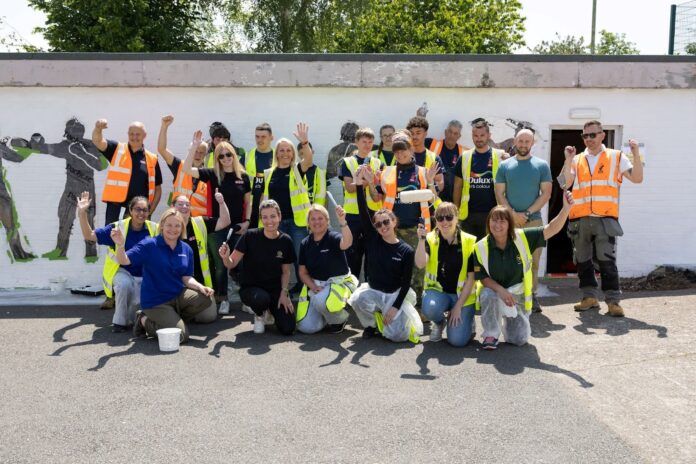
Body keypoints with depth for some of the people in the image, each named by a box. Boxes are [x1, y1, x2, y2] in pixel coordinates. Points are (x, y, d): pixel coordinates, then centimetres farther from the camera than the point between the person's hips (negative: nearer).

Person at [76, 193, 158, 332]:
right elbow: (89, 235, -8)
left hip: (144, 276, 1)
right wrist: (83, 213, -19)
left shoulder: (154, 229, -2)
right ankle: (119, 321, -12)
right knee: (125, 284, -37)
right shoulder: (117, 228, -6)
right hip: (122, 271, -1)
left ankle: (130, 318, 16)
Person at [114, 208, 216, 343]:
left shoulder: (186, 249, 3)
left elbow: (187, 278, 6)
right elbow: (124, 261, -19)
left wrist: (201, 287, -14)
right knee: (180, 336, -17)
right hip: (155, 302, -5)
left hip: (178, 296, 5)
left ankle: (175, 318, 6)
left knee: (207, 299, -17)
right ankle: (144, 320, 9)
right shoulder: (149, 245, -12)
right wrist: (120, 245, -40)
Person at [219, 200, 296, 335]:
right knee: (261, 298, -38)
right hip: (250, 287, -2)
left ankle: (270, 312, 23)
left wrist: (284, 292, -7)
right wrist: (225, 257, -31)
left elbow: (286, 272, 5)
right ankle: (259, 315, 2)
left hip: (275, 289, 2)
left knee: (288, 329, -14)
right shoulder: (250, 236, -13)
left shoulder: (286, 241, -5)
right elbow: (232, 263, -10)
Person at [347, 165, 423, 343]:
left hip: (395, 294, -2)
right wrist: (359, 186, -27)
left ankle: (404, 317, 20)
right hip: (372, 290, 2)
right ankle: (372, 323, 1)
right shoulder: (373, 240, -4)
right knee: (358, 299, -32)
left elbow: (406, 282, -7)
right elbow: (364, 214, -16)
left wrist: (395, 306, -15)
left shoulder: (406, 251, -8)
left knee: (396, 335, -18)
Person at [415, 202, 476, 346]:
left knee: (457, 340, -16)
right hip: (437, 290, 1)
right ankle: (439, 322, 4)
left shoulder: (469, 242, -7)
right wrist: (421, 239, -30)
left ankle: (467, 320, 20)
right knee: (430, 308, -34)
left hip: (463, 294, -1)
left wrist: (458, 306, -10)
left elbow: (471, 278, -6)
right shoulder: (430, 239, -4)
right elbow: (420, 264, -21)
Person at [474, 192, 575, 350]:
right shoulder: (481, 247, -14)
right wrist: (501, 290, -27)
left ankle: (508, 320, 32)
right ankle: (491, 334, -11)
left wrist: (566, 209, -36)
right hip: (494, 290, -1)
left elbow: (551, 229, -20)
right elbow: (483, 277, -10)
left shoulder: (522, 238, -14)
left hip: (518, 294, 1)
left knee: (519, 340, -6)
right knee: (488, 295, -38)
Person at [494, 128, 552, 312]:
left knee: (533, 261, 1)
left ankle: (532, 295, 10)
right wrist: (513, 214, -9)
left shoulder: (542, 166, 6)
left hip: (534, 221, 0)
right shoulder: (505, 166, 8)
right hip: (509, 221, 0)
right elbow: (499, 194, 4)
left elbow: (546, 193, 1)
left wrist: (527, 213, -9)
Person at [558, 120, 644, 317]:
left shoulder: (616, 157, 9)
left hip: (605, 219, -3)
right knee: (583, 260, 9)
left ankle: (613, 300, 0)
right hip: (579, 219, 3)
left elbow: (637, 178, 2)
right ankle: (590, 297, 20)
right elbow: (565, 184, 1)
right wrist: (568, 161, -9)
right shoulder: (577, 160, 13)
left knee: (607, 260, -8)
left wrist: (636, 155, -10)